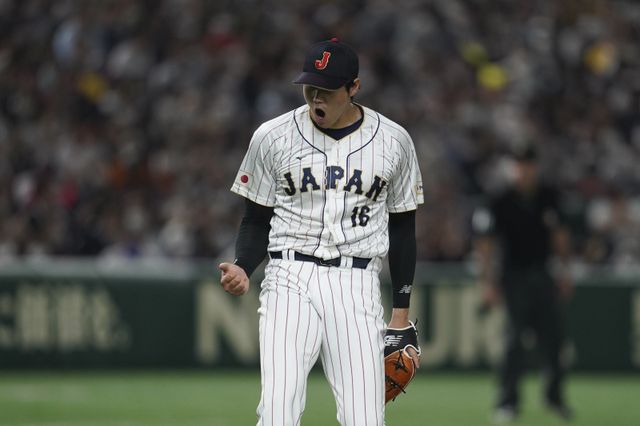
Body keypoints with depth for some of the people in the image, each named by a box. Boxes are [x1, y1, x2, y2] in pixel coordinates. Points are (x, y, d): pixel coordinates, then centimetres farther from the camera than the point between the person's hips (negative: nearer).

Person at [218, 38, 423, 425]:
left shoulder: (394, 142, 4)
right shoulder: (273, 137, 2)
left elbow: (403, 228, 12)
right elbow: (257, 221, 10)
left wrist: (401, 314, 9)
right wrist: (242, 269, -11)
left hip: (358, 287, 1)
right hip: (291, 280, -1)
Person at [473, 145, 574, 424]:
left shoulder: (549, 197, 4)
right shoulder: (501, 203, -8)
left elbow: (560, 235, 15)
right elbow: (486, 244, -8)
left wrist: (564, 271, 13)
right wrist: (488, 282, -14)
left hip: (544, 273, 4)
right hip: (515, 275, -4)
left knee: (553, 335, 3)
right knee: (515, 336, -10)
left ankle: (554, 394, 18)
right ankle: (508, 401, -5)